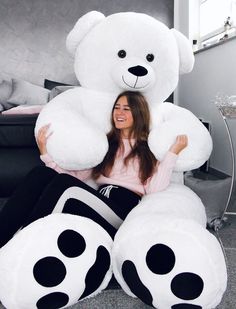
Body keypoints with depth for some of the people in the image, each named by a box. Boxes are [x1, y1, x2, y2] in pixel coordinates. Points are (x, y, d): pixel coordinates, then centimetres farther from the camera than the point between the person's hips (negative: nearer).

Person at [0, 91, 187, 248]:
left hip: (126, 210, -4)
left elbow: (155, 190, -4)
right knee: (41, 174, -19)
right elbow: (77, 176, 10)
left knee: (64, 184, -28)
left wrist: (172, 153, -6)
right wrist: (46, 153, 2)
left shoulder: (149, 149, 12)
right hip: (98, 204, 4)